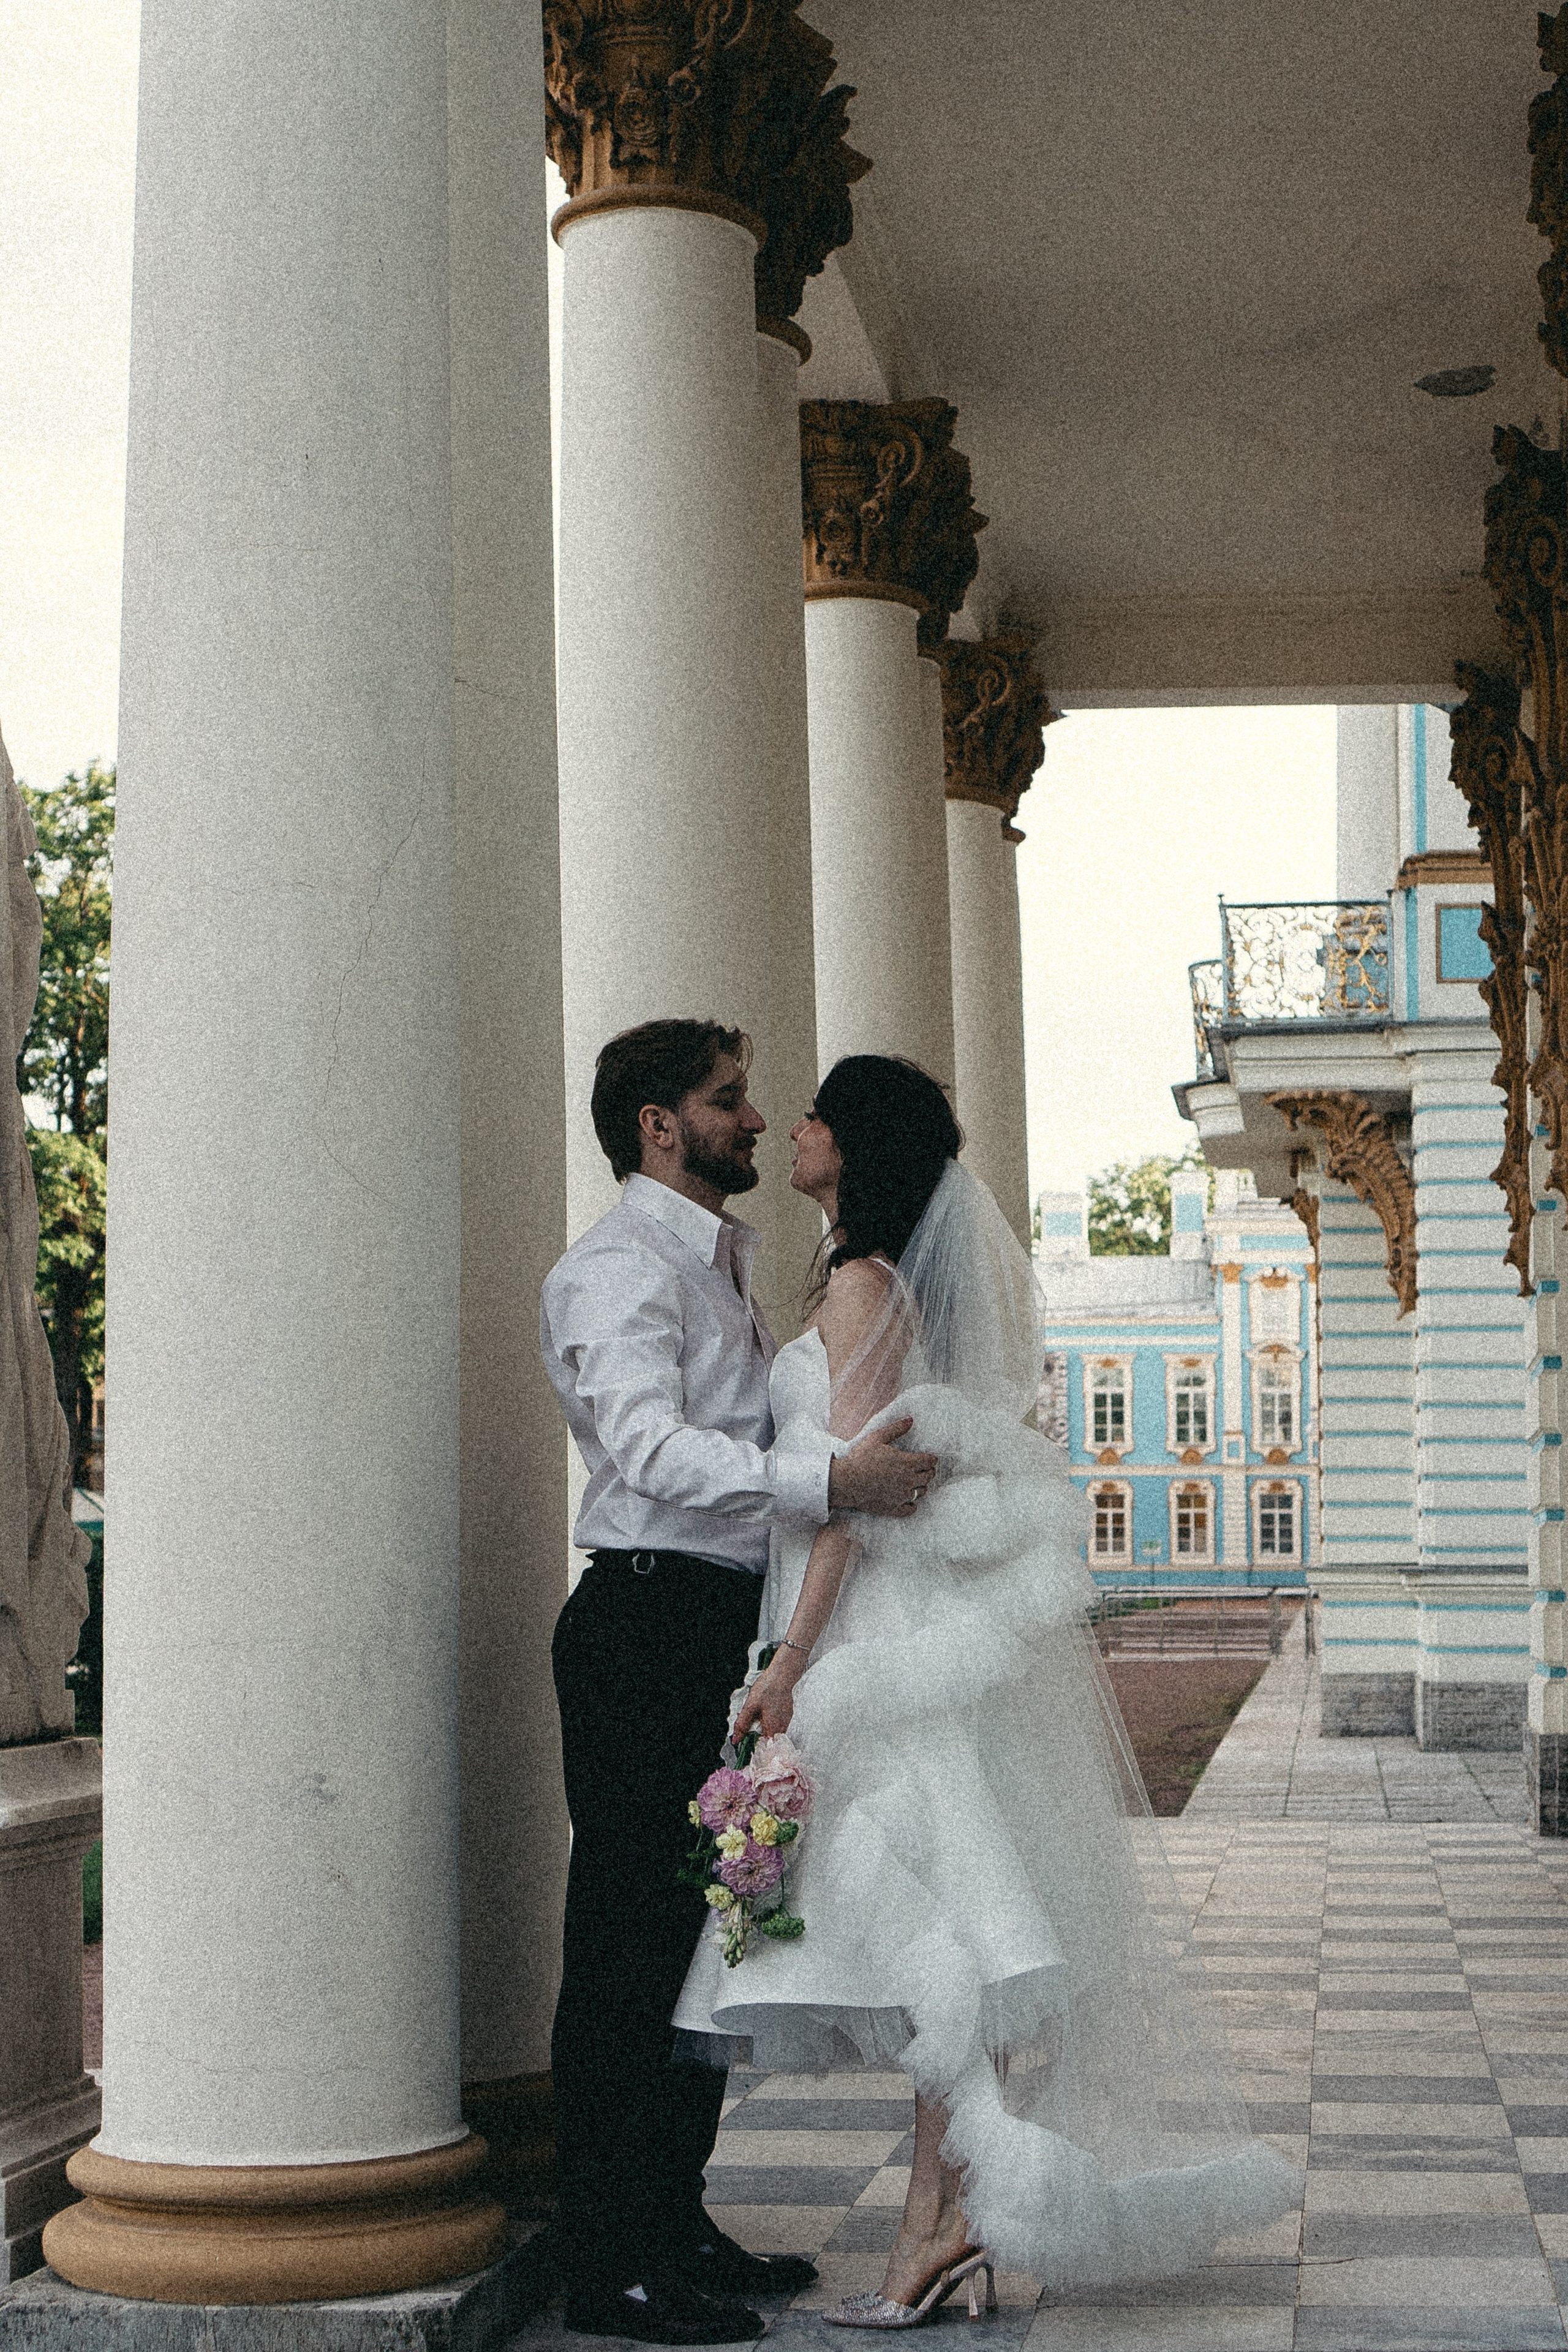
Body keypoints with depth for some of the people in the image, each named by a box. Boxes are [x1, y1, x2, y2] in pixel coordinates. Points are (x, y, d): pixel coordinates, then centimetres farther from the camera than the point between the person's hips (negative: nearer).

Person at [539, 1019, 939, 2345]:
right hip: (648, 1625, -10)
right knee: (630, 1941, -6)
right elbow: (650, 1446, -25)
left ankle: (677, 2223, 25)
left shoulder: (727, 1263, 22)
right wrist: (829, 1480, -33)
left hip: (730, 1630, 10)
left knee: (706, 1932, 14)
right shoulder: (620, 1268, -10)